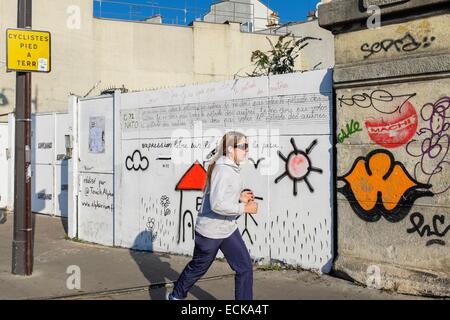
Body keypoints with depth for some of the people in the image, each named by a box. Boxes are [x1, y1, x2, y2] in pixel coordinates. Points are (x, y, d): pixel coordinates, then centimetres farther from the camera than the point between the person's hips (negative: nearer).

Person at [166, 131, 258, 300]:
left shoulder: (231, 168, 5)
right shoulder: (223, 170, -25)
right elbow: (217, 204, -33)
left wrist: (239, 197, 3)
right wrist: (244, 208, -25)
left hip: (228, 229, 8)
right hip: (210, 230, -8)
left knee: (245, 267, 3)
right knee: (198, 267, 13)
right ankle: (175, 296, 38)